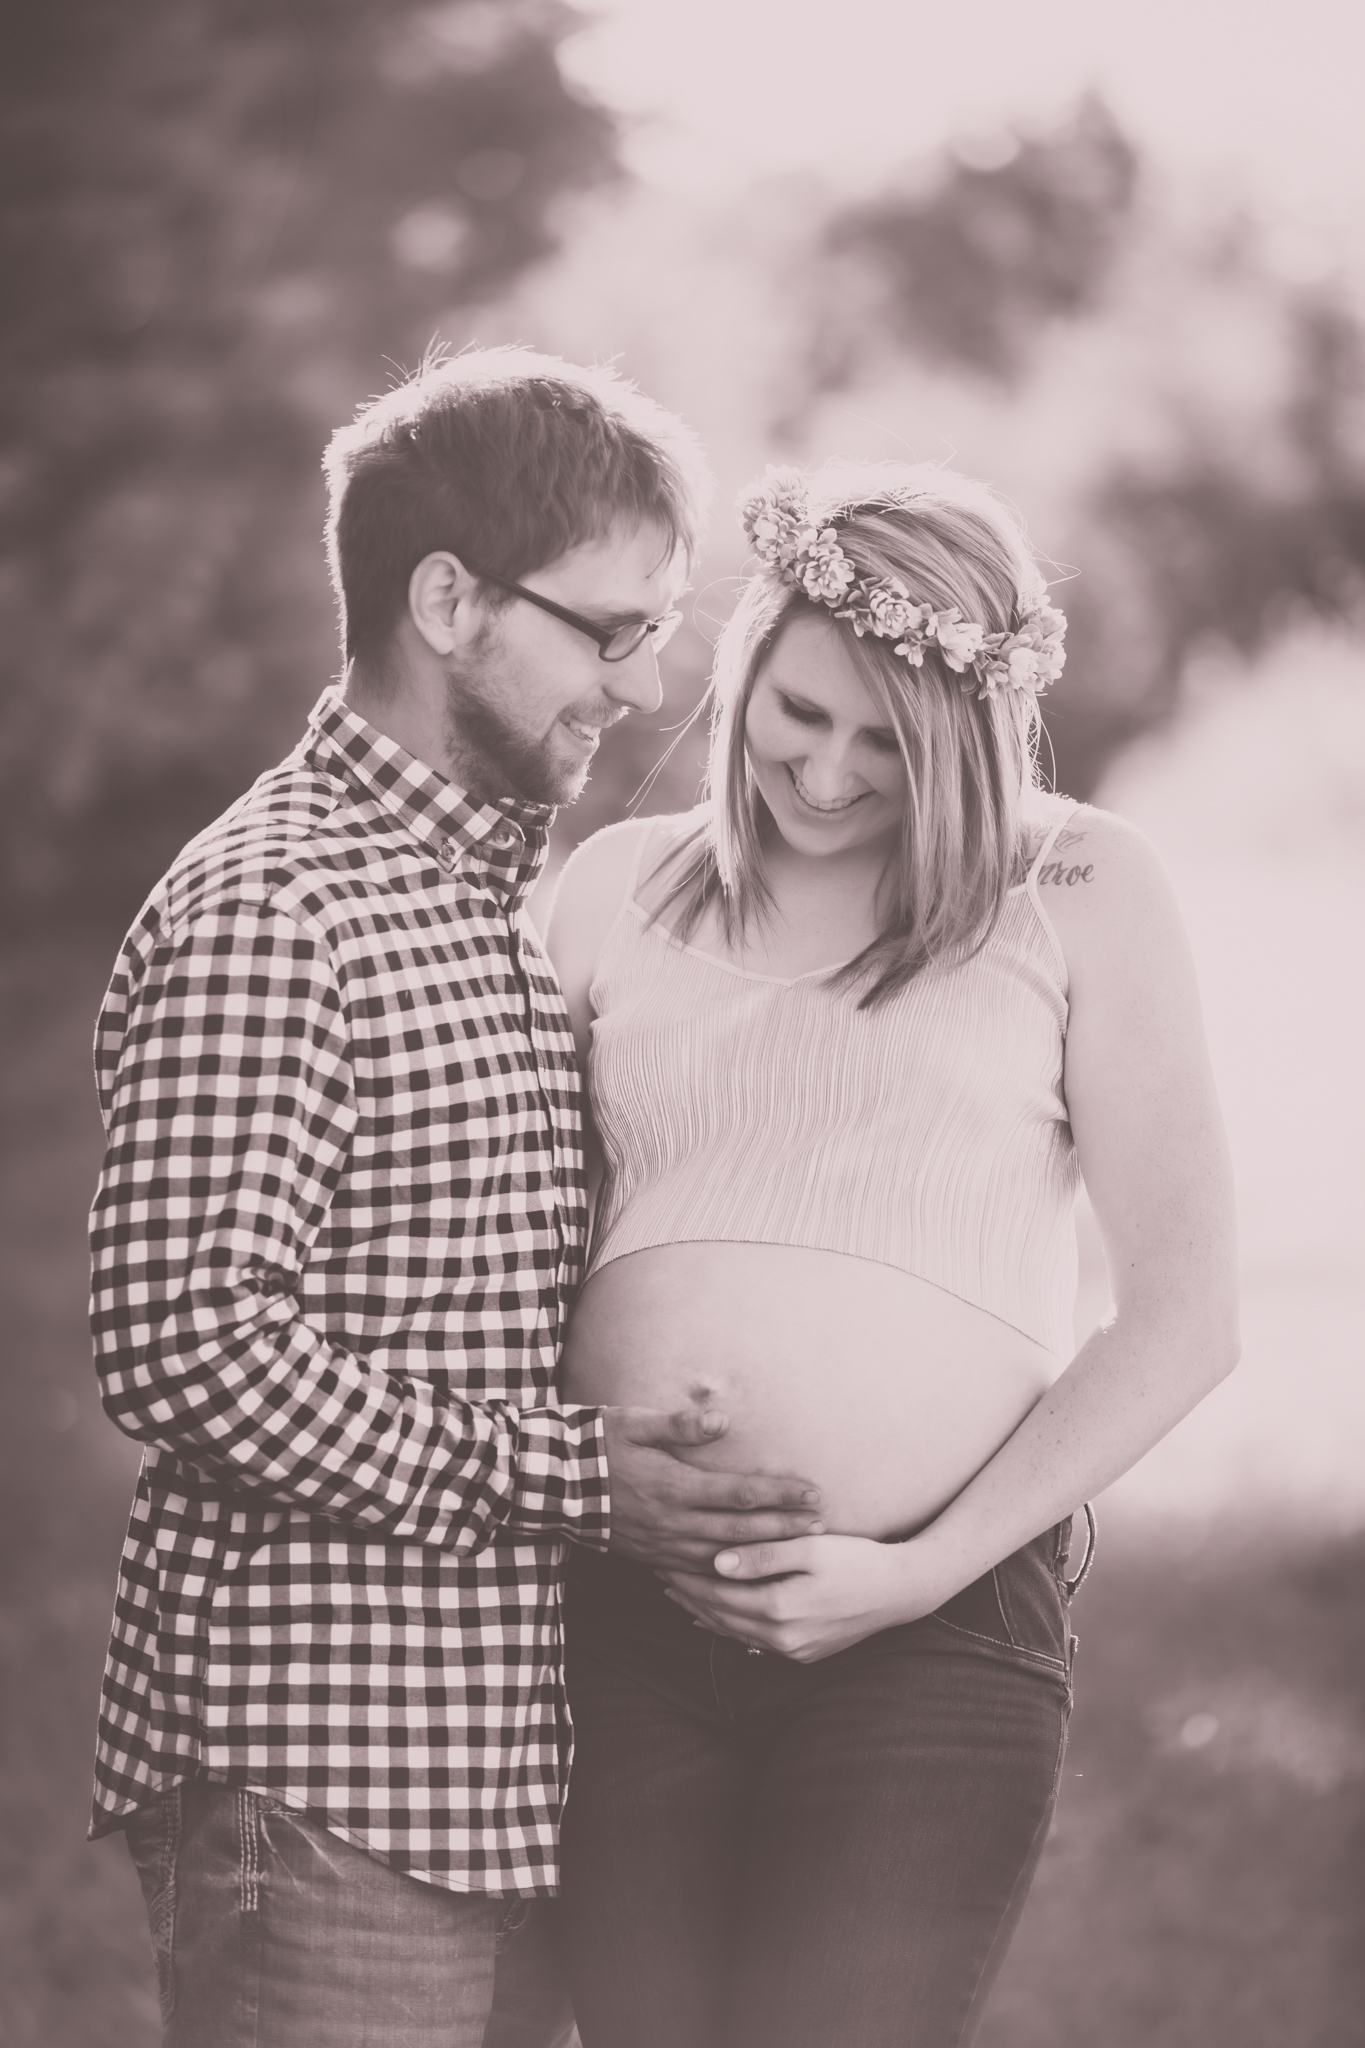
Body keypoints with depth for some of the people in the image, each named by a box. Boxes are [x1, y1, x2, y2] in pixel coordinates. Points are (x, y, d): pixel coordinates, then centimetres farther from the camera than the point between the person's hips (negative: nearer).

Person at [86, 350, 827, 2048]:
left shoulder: (501, 902, 19)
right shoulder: (261, 911, -12)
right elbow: (189, 1343, -21)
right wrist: (565, 1482, -19)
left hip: (506, 1766, 9)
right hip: (322, 1779, -9)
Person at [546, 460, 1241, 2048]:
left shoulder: (1077, 893, 4)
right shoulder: (619, 890, 12)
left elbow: (1184, 1319, 0)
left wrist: (924, 1571, -8)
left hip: (937, 1633, -3)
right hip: (626, 1620, 3)